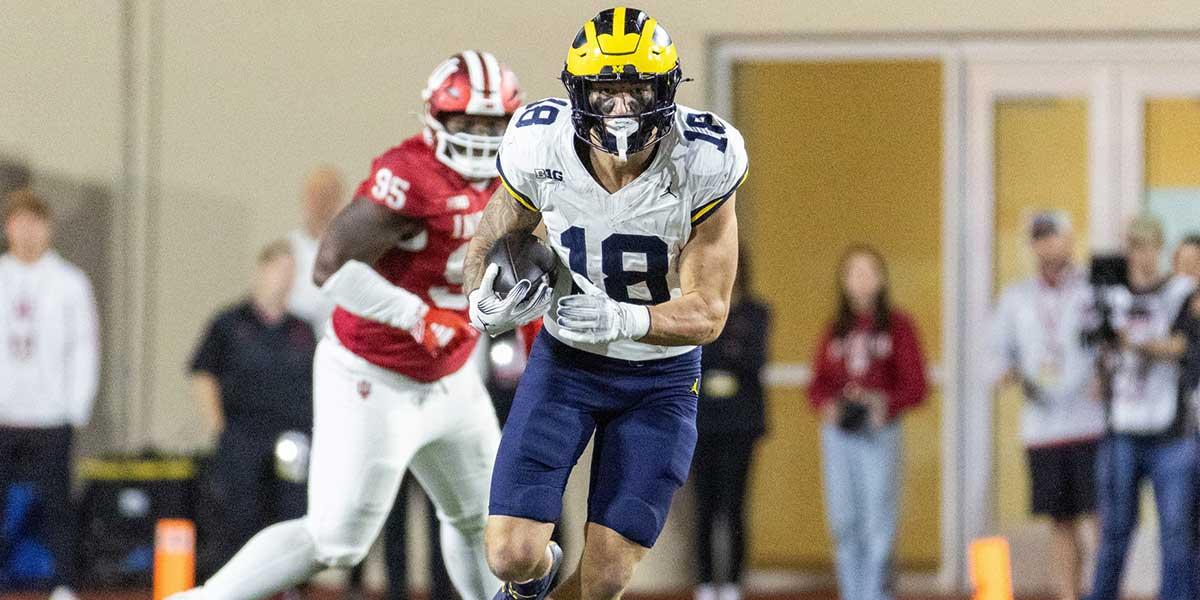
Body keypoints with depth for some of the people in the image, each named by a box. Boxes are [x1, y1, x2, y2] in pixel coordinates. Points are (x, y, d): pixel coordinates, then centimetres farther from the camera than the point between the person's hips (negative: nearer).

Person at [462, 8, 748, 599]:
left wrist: (622, 320, -42)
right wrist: (488, 299, -26)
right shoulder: (541, 151, -20)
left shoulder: (702, 166, -25)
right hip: (565, 358, 1)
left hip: (661, 377, -1)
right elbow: (487, 244, -2)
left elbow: (708, 312, -22)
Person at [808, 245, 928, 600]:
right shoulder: (835, 331, 14)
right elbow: (818, 384, 11)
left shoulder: (897, 325, 3)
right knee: (844, 521, 2)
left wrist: (885, 402, -19)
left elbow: (916, 387, -1)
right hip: (837, 433, 4)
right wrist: (826, 405, -10)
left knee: (878, 521, -8)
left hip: (879, 433, -4)